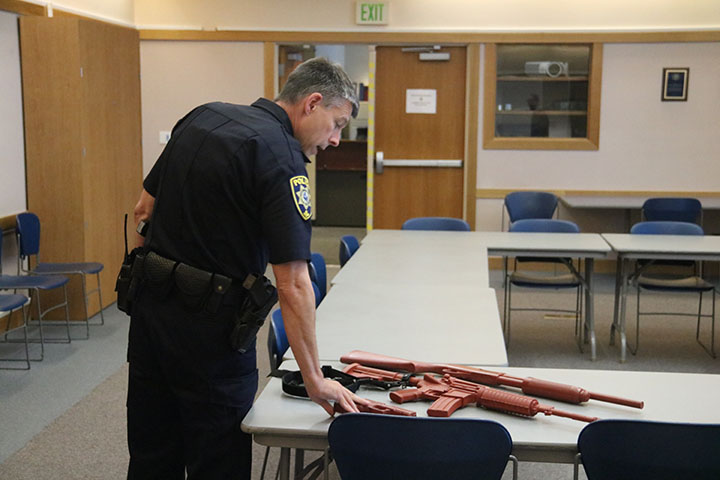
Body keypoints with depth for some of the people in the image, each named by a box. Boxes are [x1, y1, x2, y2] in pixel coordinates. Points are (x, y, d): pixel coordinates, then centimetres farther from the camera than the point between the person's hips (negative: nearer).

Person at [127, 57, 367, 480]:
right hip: (210, 322, -8)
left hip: (150, 304, 8)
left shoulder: (203, 116, 7)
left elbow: (145, 209, 14)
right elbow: (292, 284, -22)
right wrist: (314, 380, -16)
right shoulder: (280, 157, -18)